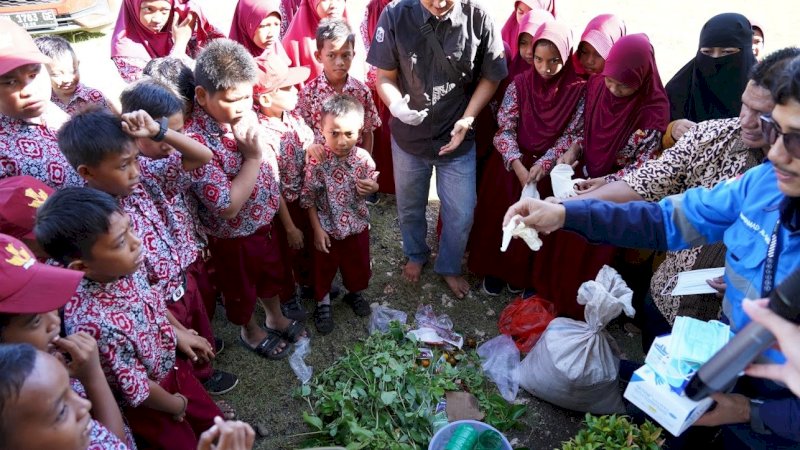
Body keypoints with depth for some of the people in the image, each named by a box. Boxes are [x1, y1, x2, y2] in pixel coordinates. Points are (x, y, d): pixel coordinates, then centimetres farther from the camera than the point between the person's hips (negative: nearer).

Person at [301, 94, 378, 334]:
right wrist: (317, 229, -11)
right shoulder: (317, 161, -22)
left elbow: (371, 185, 3)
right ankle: (323, 304, 40)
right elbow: (308, 198, -12)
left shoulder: (363, 158, -14)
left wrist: (372, 187, -22)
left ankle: (355, 293, 51)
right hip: (328, 227, -3)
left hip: (357, 225, 3)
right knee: (324, 267, 16)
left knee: (358, 263, 23)